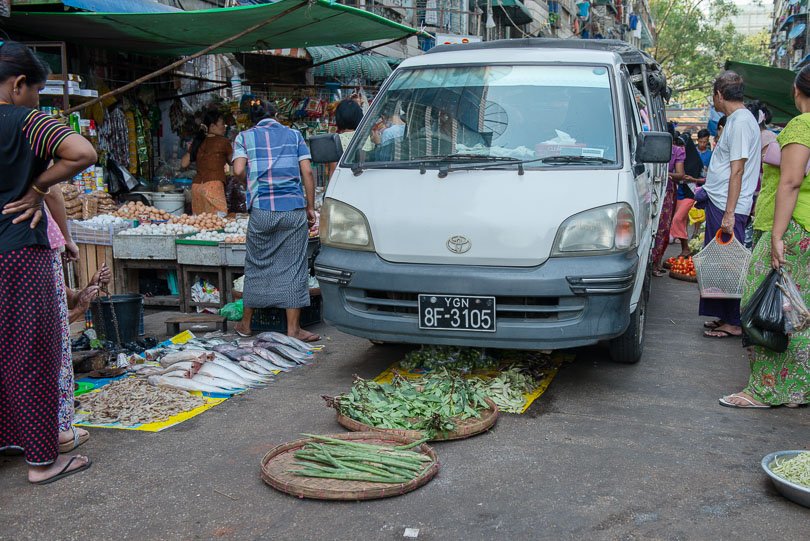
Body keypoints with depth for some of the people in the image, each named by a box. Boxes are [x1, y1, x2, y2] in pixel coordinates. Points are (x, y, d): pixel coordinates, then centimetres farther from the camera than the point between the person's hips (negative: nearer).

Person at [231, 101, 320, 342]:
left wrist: (253, 180, 17)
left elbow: (239, 170, -5)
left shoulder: (245, 137, 9)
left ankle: (246, 323, 23)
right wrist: (311, 207, 9)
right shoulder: (294, 135, 12)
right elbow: (307, 171, 5)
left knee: (257, 265, 12)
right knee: (293, 267, 3)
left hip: (261, 210, 0)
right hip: (294, 209, 0)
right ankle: (293, 327, 4)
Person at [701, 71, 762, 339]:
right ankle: (724, 316, 22)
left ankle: (733, 323, 1)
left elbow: (737, 170, -19)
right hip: (720, 204, 10)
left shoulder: (741, 121, -14)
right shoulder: (737, 119, 16)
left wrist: (729, 213, -21)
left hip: (728, 207, -10)